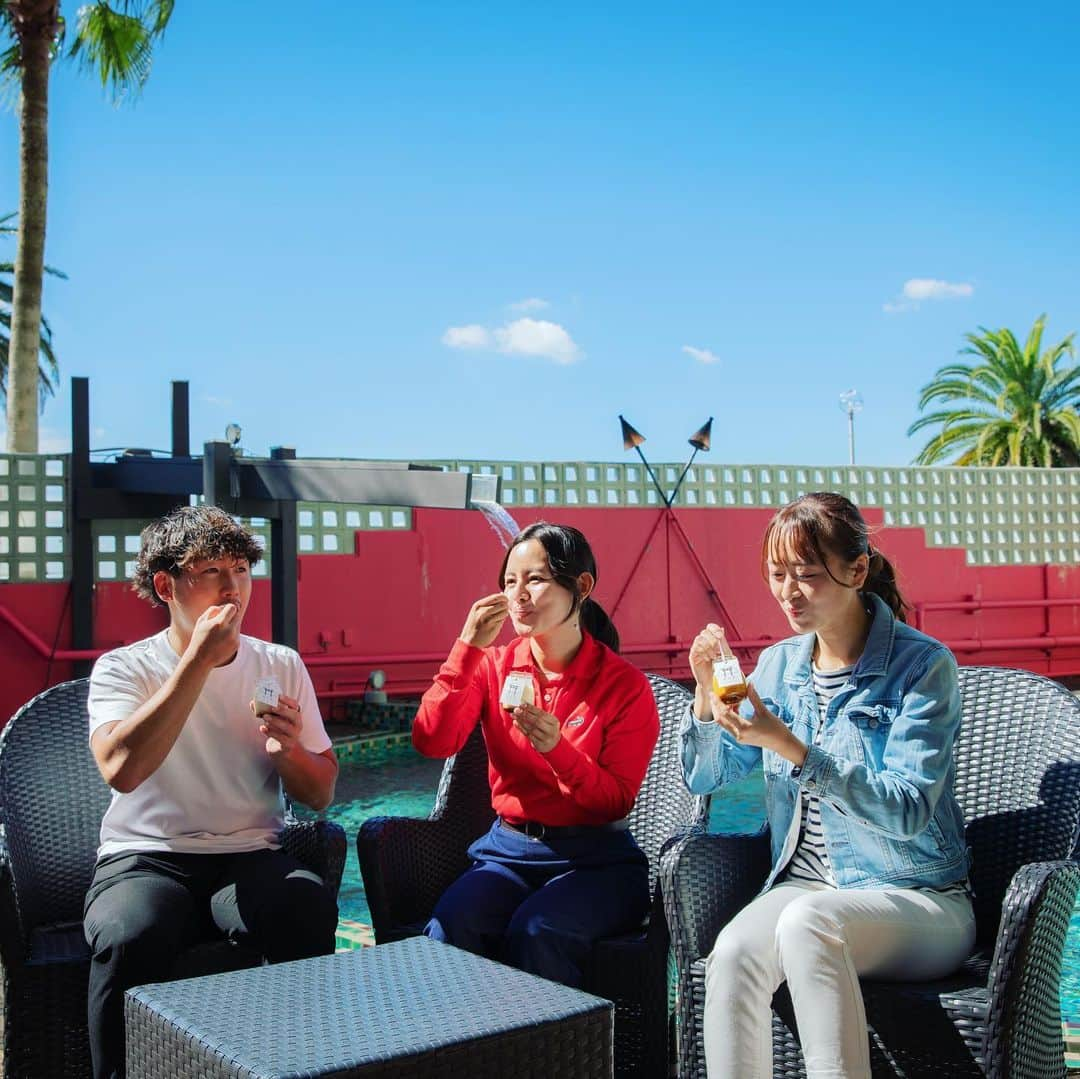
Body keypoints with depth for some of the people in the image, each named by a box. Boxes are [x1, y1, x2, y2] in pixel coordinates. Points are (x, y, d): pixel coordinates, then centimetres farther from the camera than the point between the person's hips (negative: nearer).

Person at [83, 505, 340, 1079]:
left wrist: (288, 750, -11)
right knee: (129, 936, -35)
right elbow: (121, 768, -22)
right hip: (145, 858, -2)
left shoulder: (281, 666, 10)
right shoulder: (123, 668, 0)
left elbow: (320, 795, 12)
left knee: (310, 911, -31)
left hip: (251, 856, 2)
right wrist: (200, 657, -20)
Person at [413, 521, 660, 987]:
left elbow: (617, 801, -6)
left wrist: (557, 748, -23)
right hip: (508, 849, 3)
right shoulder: (495, 665, 5)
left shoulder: (625, 684, -4)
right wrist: (468, 648, -16)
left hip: (595, 859, -2)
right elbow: (431, 741, -9)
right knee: (450, 925, -28)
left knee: (536, 931, -32)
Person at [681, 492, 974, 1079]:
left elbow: (906, 811, -19)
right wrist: (706, 694, -10)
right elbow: (703, 778, 9)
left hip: (915, 900, -4)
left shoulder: (922, 664, -8)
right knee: (732, 952, -29)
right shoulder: (779, 663, 8)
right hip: (804, 887, 4)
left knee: (806, 920, -35)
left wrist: (791, 747, -29)